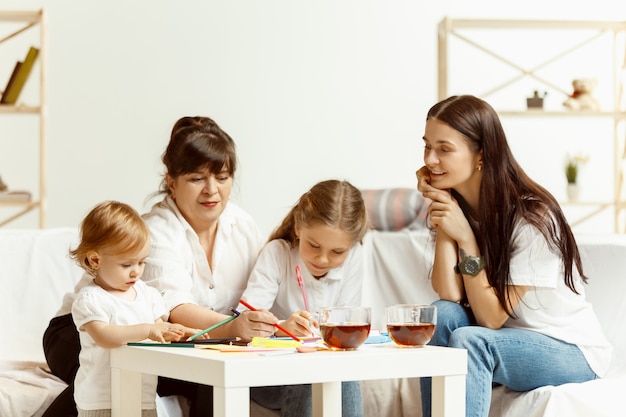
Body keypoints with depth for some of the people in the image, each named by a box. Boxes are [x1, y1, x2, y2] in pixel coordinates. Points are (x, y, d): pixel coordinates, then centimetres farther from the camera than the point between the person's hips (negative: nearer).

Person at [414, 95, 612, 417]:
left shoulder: (532, 218, -22)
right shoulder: (456, 205, -4)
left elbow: (492, 316, -20)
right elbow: (449, 297, -15)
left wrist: (465, 237, -26)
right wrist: (441, 221, -20)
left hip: (573, 352, -6)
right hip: (510, 339, 6)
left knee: (468, 341, -30)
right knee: (442, 316, -22)